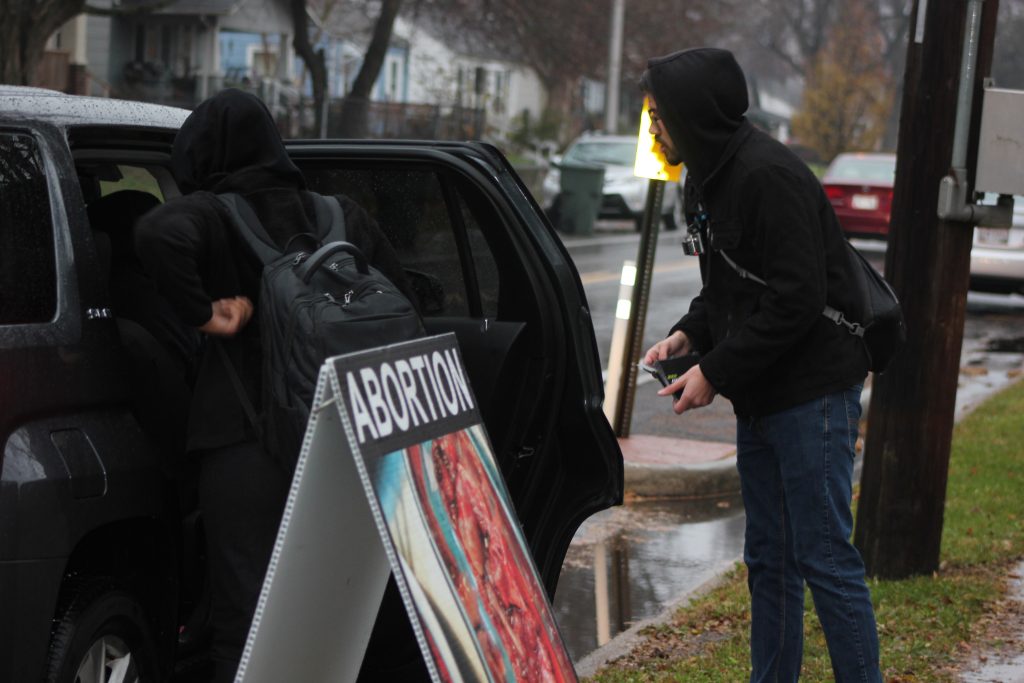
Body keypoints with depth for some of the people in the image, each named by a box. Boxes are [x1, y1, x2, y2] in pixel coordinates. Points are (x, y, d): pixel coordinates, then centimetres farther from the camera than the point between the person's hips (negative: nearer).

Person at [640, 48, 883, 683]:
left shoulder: (768, 176, -20)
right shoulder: (707, 179, 12)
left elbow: (795, 299, -23)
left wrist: (716, 373, -18)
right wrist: (689, 332, 3)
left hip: (812, 392, -10)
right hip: (760, 399, 10)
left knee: (825, 559, -6)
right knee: (768, 559, 16)